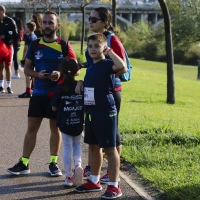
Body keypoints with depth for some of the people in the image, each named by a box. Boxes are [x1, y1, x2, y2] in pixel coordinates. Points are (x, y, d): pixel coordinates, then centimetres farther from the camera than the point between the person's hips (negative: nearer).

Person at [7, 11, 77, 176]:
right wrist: (38, 74, -13)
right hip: (38, 93, 2)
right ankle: (24, 163, 9)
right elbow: (26, 68, 8)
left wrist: (61, 74, -20)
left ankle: (53, 163, 17)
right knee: (32, 127, 4)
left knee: (55, 127, 7)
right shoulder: (35, 45, 3)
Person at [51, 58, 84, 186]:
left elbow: (54, 108, -5)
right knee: (77, 144, 22)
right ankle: (78, 164, -4)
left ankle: (69, 176, 10)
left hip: (65, 124, -1)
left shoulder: (59, 88, -10)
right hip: (79, 123, 2)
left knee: (67, 147, 9)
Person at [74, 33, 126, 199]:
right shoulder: (90, 68, 12)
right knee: (93, 147, 16)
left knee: (110, 148, -3)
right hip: (91, 112, 9)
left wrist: (109, 51, -23)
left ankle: (114, 186, 3)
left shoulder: (107, 64, -12)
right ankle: (94, 182, 28)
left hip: (105, 112, -9)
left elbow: (123, 67, -34)